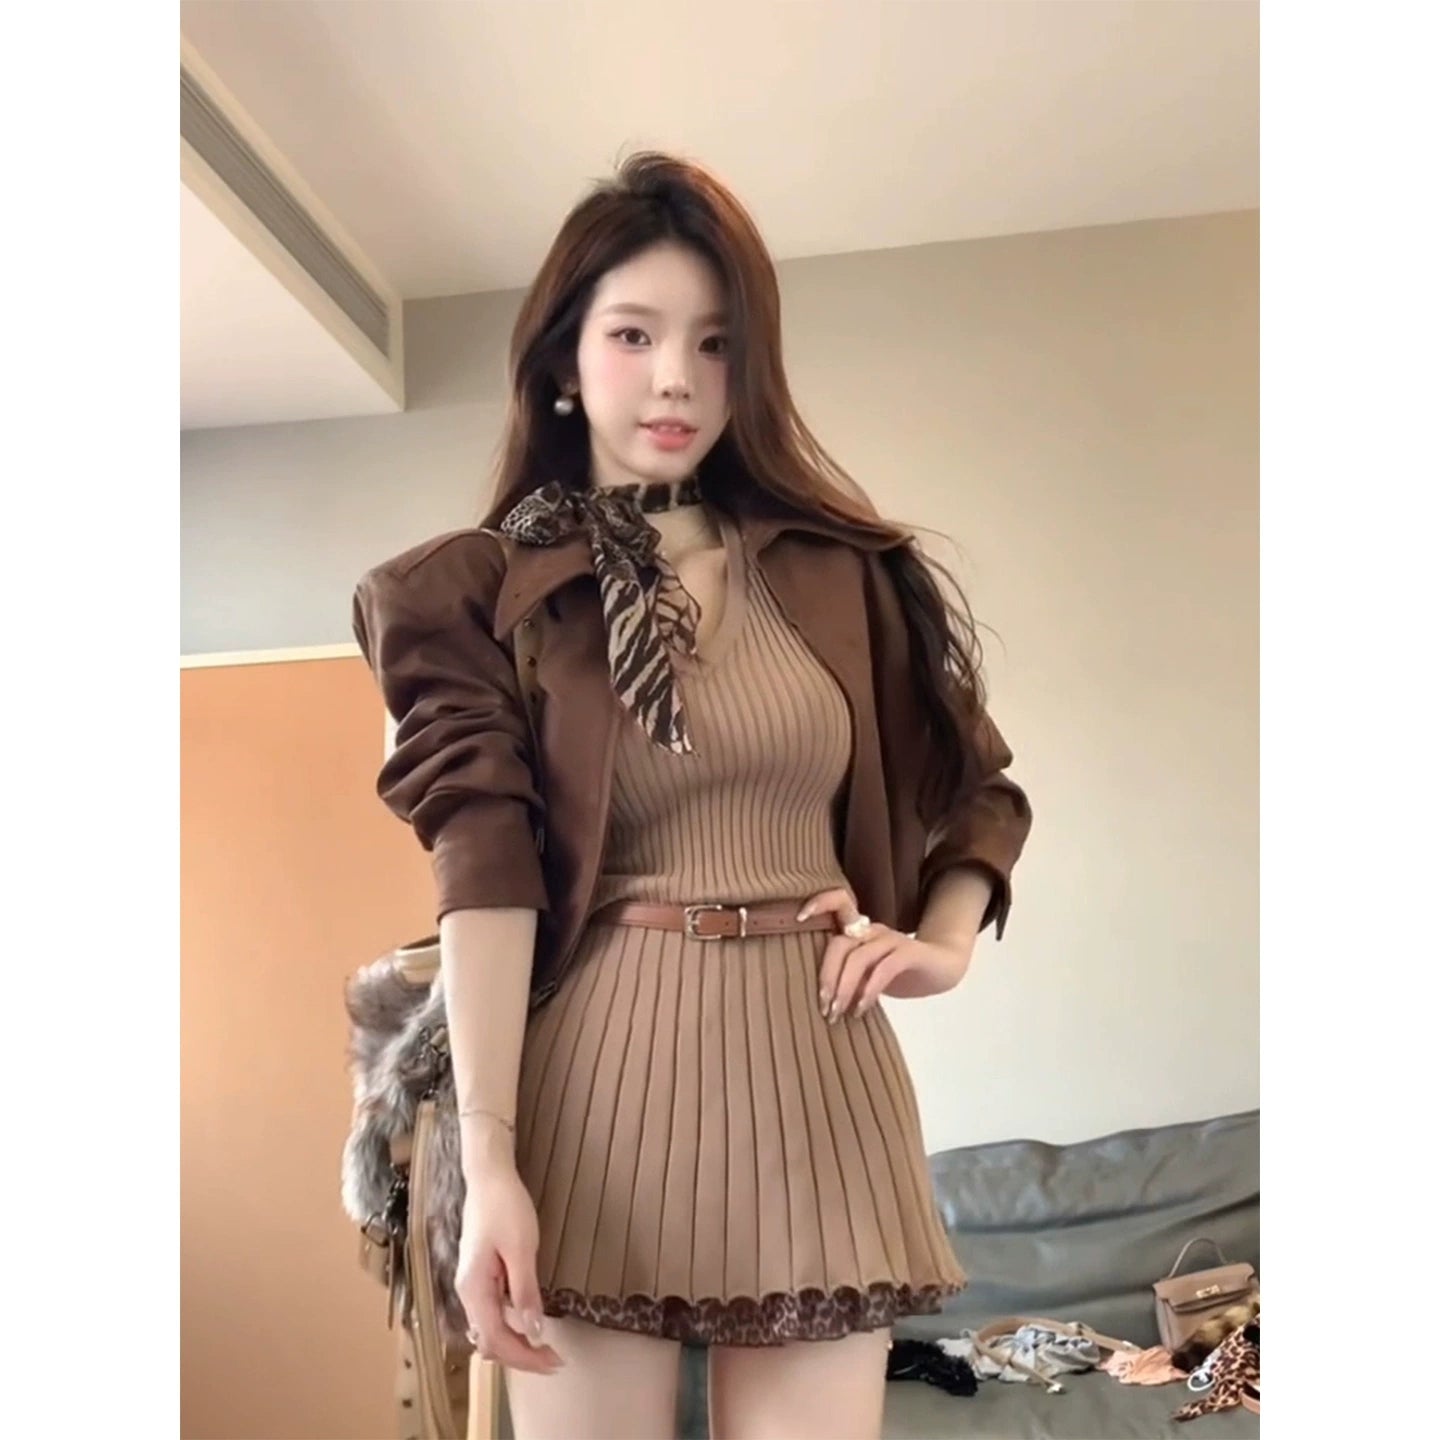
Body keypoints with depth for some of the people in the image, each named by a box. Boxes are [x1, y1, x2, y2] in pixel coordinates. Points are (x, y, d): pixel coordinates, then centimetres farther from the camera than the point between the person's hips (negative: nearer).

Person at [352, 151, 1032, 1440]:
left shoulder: (840, 570, 10)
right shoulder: (488, 589, 2)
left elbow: (977, 790, 20)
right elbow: (485, 873, -9)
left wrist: (948, 943, 2)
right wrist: (489, 1156, -17)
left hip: (815, 1065, 3)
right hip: (601, 1070, -2)